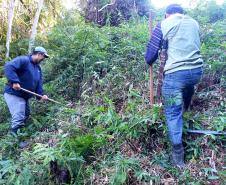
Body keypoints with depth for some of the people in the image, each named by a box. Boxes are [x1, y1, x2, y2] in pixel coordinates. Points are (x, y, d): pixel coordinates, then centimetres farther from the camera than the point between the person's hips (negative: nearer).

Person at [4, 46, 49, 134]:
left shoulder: (38, 68, 14)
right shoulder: (23, 60, -14)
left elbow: (39, 83, 9)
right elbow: (8, 67, -28)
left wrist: (41, 94, -9)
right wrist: (15, 81, -38)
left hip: (24, 96, 10)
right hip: (14, 94, -10)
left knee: (25, 116, 22)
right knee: (19, 119, -13)